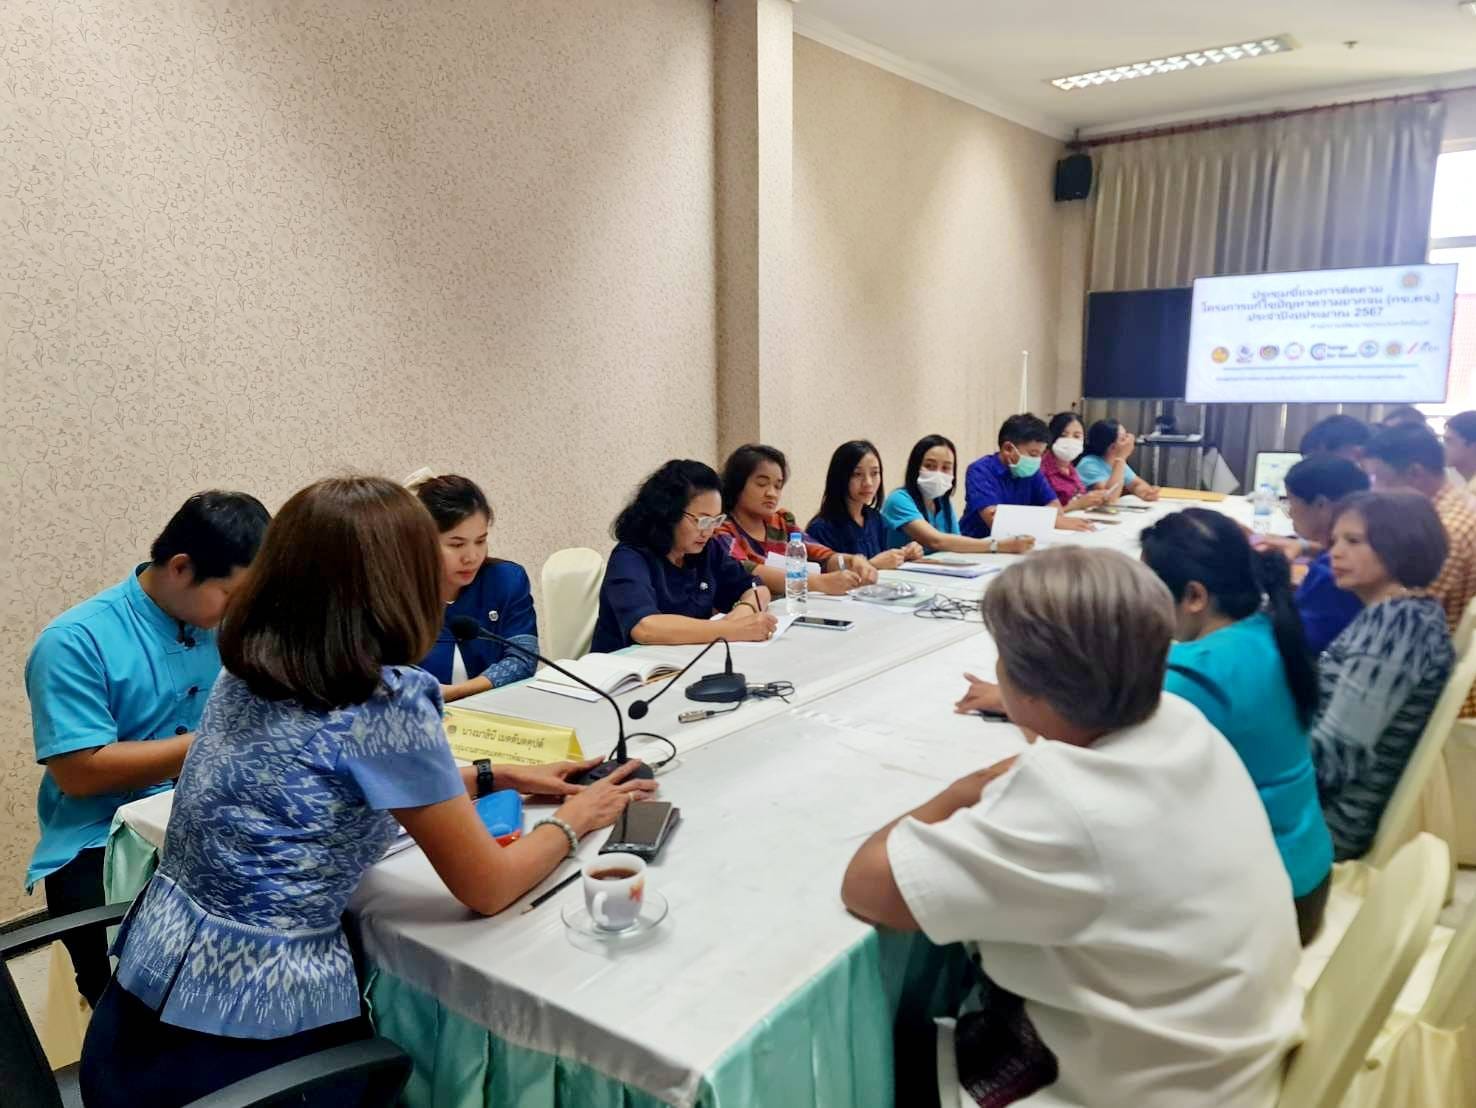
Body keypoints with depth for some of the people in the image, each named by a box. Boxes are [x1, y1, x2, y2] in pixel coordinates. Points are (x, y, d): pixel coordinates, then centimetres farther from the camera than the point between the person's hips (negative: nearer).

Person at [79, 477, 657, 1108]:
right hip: (239, 1045, -7)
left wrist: (498, 777, 18)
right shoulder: (387, 700, -23)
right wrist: (573, 820, 5)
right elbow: (487, 890, -13)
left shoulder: (247, 667, 0)